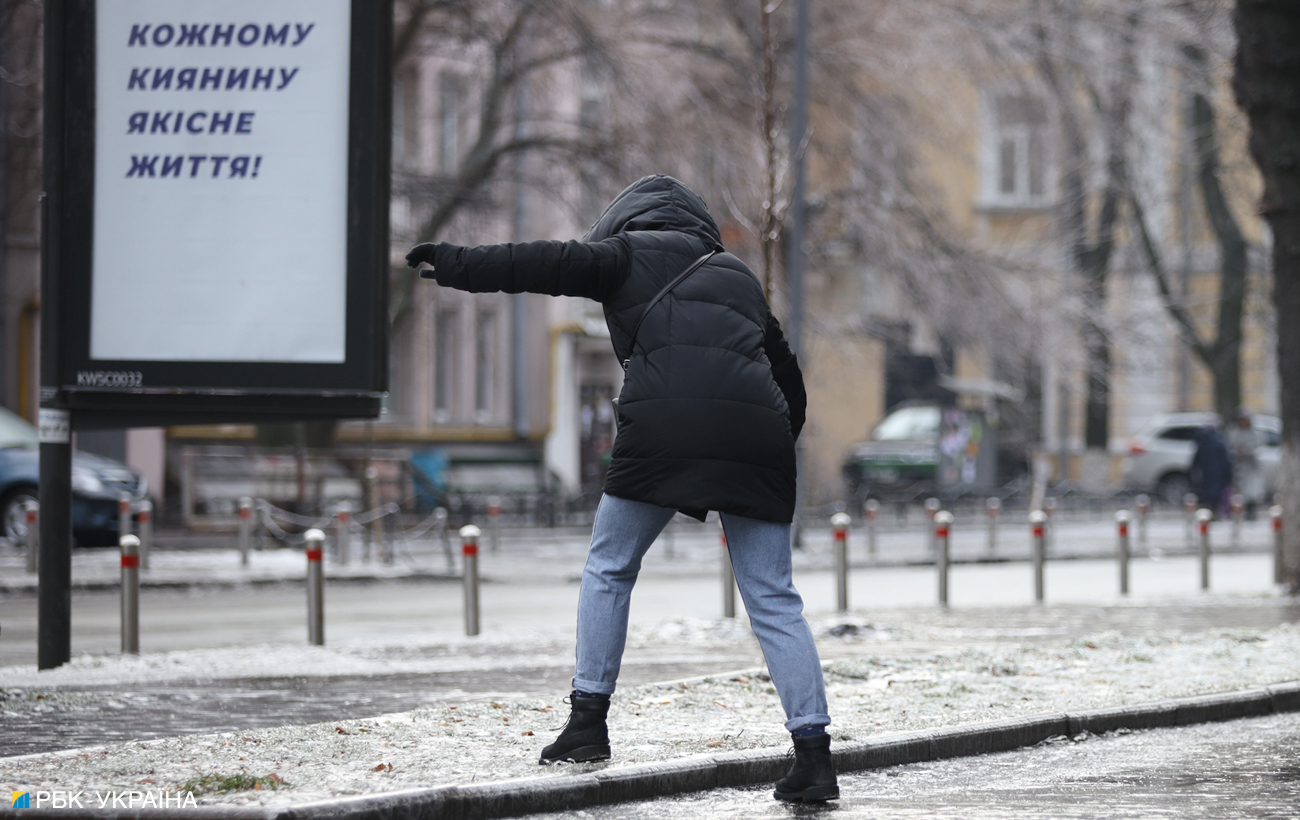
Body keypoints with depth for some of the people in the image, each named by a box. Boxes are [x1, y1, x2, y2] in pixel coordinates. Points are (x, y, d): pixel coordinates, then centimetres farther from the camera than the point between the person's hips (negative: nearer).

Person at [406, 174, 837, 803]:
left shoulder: (630, 254, 16)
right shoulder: (738, 276, 31)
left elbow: (549, 265, 2)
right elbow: (789, 379, 30)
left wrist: (457, 266, 7)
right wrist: (774, 450, 34)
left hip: (665, 427, -4)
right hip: (755, 436, 4)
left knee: (608, 569, 15)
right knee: (774, 600, 4)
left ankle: (588, 722, 10)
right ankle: (813, 755, -5)